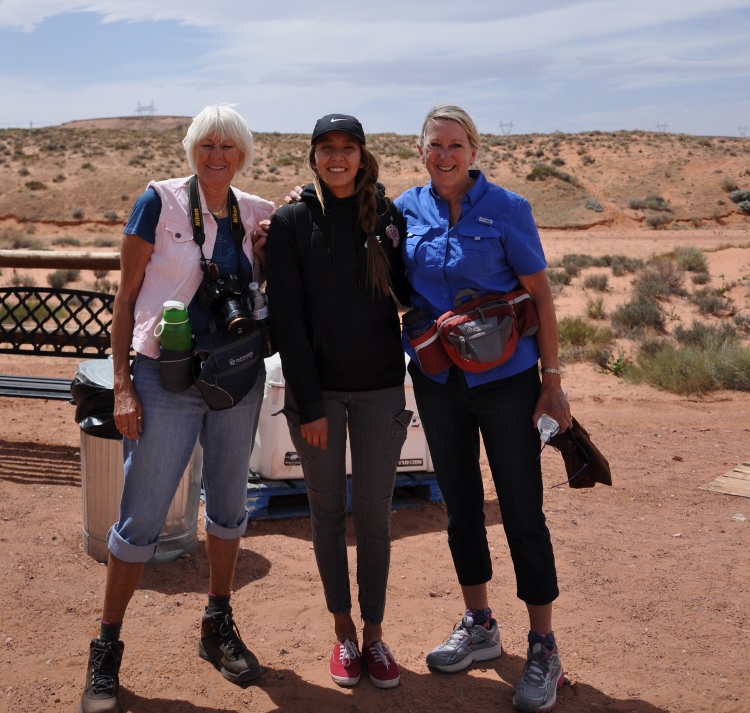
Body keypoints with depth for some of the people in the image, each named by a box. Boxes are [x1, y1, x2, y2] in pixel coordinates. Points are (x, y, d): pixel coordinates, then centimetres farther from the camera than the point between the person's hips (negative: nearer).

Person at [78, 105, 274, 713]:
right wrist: (123, 384, -10)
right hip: (166, 381, -4)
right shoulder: (161, 201, -6)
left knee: (229, 504, 15)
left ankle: (219, 628, 33)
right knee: (142, 518, 0)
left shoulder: (258, 213, 6)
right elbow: (127, 295, -5)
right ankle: (106, 648, 17)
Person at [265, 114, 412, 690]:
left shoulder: (388, 217, 2)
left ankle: (374, 632, 22)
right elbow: (287, 317, -6)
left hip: (380, 389, 1)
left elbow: (407, 293, 9)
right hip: (316, 388, 0)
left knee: (375, 514, 6)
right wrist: (308, 403, -10)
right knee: (328, 512, 10)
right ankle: (343, 630, 26)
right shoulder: (292, 222, -2)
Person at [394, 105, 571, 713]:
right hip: (437, 379, 4)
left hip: (505, 377, -4)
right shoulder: (407, 208, 3)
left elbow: (541, 295, -6)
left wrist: (552, 378, -9)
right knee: (459, 503, 14)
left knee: (522, 510, -1)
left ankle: (543, 647, 14)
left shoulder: (506, 208, -7)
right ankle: (479, 626, 31)